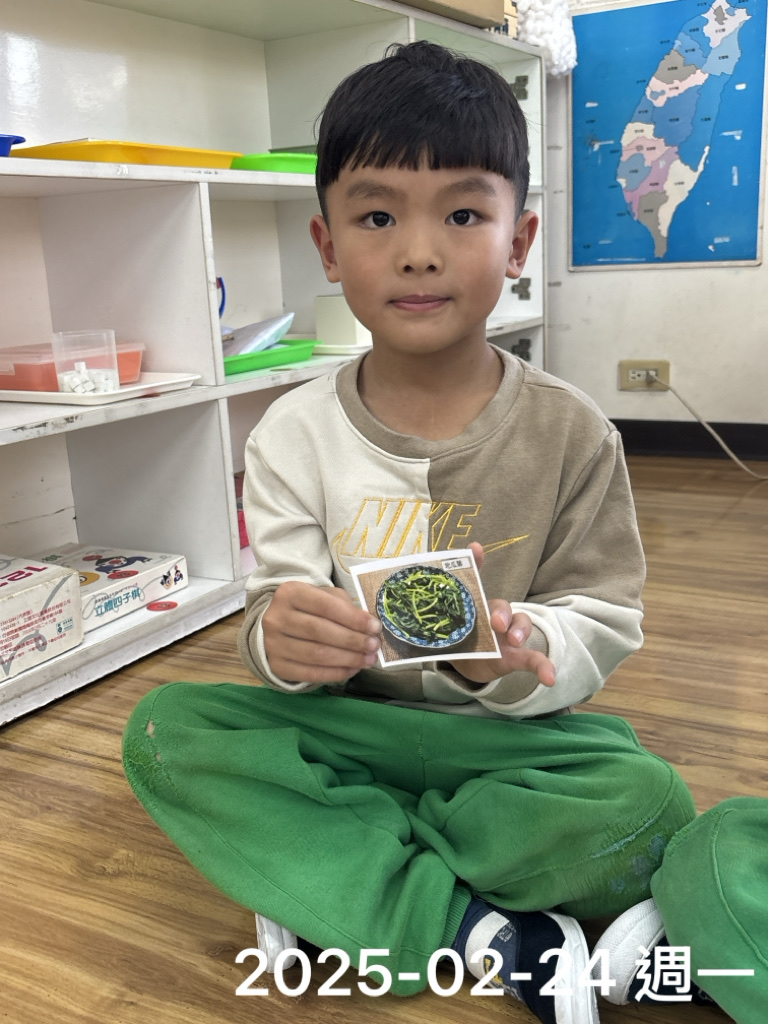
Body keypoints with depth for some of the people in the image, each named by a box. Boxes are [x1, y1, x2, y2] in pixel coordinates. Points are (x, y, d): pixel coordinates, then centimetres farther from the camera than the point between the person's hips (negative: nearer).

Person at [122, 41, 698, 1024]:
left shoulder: (572, 433, -7)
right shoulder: (294, 434, -5)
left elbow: (605, 622, -7)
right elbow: (274, 609, -7)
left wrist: (522, 652, -30)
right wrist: (282, 640, -33)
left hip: (507, 733, 0)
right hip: (346, 721, 2)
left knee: (641, 800, -30)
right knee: (165, 728, -21)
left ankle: (324, 871, -12)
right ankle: (476, 930, -21)